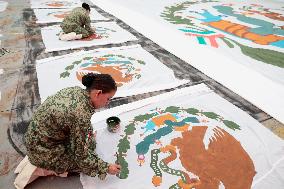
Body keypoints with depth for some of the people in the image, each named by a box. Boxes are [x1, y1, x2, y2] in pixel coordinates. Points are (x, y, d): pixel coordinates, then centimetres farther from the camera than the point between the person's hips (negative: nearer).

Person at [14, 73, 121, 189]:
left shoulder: (76, 90, -9)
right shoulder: (81, 114, -33)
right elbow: (82, 157, -22)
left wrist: (88, 133, 15)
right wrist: (106, 168, -11)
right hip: (43, 149, -8)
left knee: (89, 143, 14)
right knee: (88, 163, 3)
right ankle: (40, 168, 4)